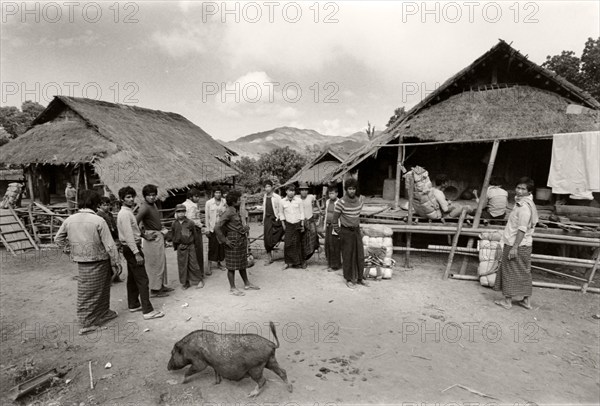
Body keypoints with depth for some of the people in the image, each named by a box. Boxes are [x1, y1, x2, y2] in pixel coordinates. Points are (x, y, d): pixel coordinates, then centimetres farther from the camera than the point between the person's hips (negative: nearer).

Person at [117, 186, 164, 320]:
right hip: (131, 248, -11)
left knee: (132, 278, 17)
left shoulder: (128, 212, 14)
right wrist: (137, 253, -24)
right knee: (142, 279, -10)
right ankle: (148, 310, -8)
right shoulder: (125, 213, -17)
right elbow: (128, 235, -23)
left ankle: (133, 305, 29)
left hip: (131, 248, 11)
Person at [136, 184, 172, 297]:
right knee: (155, 264, -1)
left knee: (161, 262, 17)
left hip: (159, 236, 9)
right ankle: (155, 290, 11)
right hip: (152, 238, -9)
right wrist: (144, 236, -21)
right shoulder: (145, 207, -19)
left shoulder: (153, 204, 9)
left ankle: (162, 285, 30)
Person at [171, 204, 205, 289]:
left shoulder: (190, 223, -6)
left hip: (190, 246, -2)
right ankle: (184, 282, 21)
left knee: (193, 264, 2)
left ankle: (199, 280, 14)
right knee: (182, 265, 8)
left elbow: (195, 235, 1)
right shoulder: (174, 224, 1)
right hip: (180, 248, 3)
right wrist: (175, 246, 11)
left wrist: (196, 246, 4)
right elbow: (173, 236, 12)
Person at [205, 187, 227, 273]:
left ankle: (219, 263, 28)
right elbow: (207, 216, -3)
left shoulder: (224, 201, -1)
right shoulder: (209, 203, -6)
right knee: (212, 247, -1)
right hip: (213, 228, -3)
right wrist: (207, 229, -5)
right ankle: (209, 267, 8)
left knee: (221, 246, 10)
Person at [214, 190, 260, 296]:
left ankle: (247, 284, 32)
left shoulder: (236, 211, 8)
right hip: (233, 242, -9)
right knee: (232, 266, 4)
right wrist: (225, 240, -19)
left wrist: (244, 228, 8)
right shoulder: (228, 212, -19)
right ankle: (232, 288, 16)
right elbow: (217, 228, -24)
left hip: (241, 241, 9)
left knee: (242, 264, 19)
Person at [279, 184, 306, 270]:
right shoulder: (282, 201, 0)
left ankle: (300, 261, 12)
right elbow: (281, 213, 10)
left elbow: (302, 212, 2)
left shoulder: (299, 200, -3)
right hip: (288, 224, 1)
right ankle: (288, 262, 9)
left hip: (297, 224, -1)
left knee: (297, 243, 1)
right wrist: (283, 224, 5)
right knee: (287, 243, -4)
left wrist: (302, 224, 0)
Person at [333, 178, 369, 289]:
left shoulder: (360, 200, 0)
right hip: (346, 231, -5)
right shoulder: (341, 202, -15)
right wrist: (338, 232, -3)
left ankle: (359, 278, 24)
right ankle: (348, 279, 18)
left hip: (357, 230, 5)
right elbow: (335, 218, -8)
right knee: (347, 256, 4)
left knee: (360, 255, 9)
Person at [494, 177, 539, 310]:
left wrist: (514, 247, -22)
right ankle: (527, 300, 24)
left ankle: (507, 301, 12)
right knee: (524, 273, 15)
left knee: (510, 272, 1)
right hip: (525, 244, 10)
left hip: (516, 245, -10)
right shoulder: (524, 203, 10)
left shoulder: (524, 207, -20)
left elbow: (522, 229, -23)